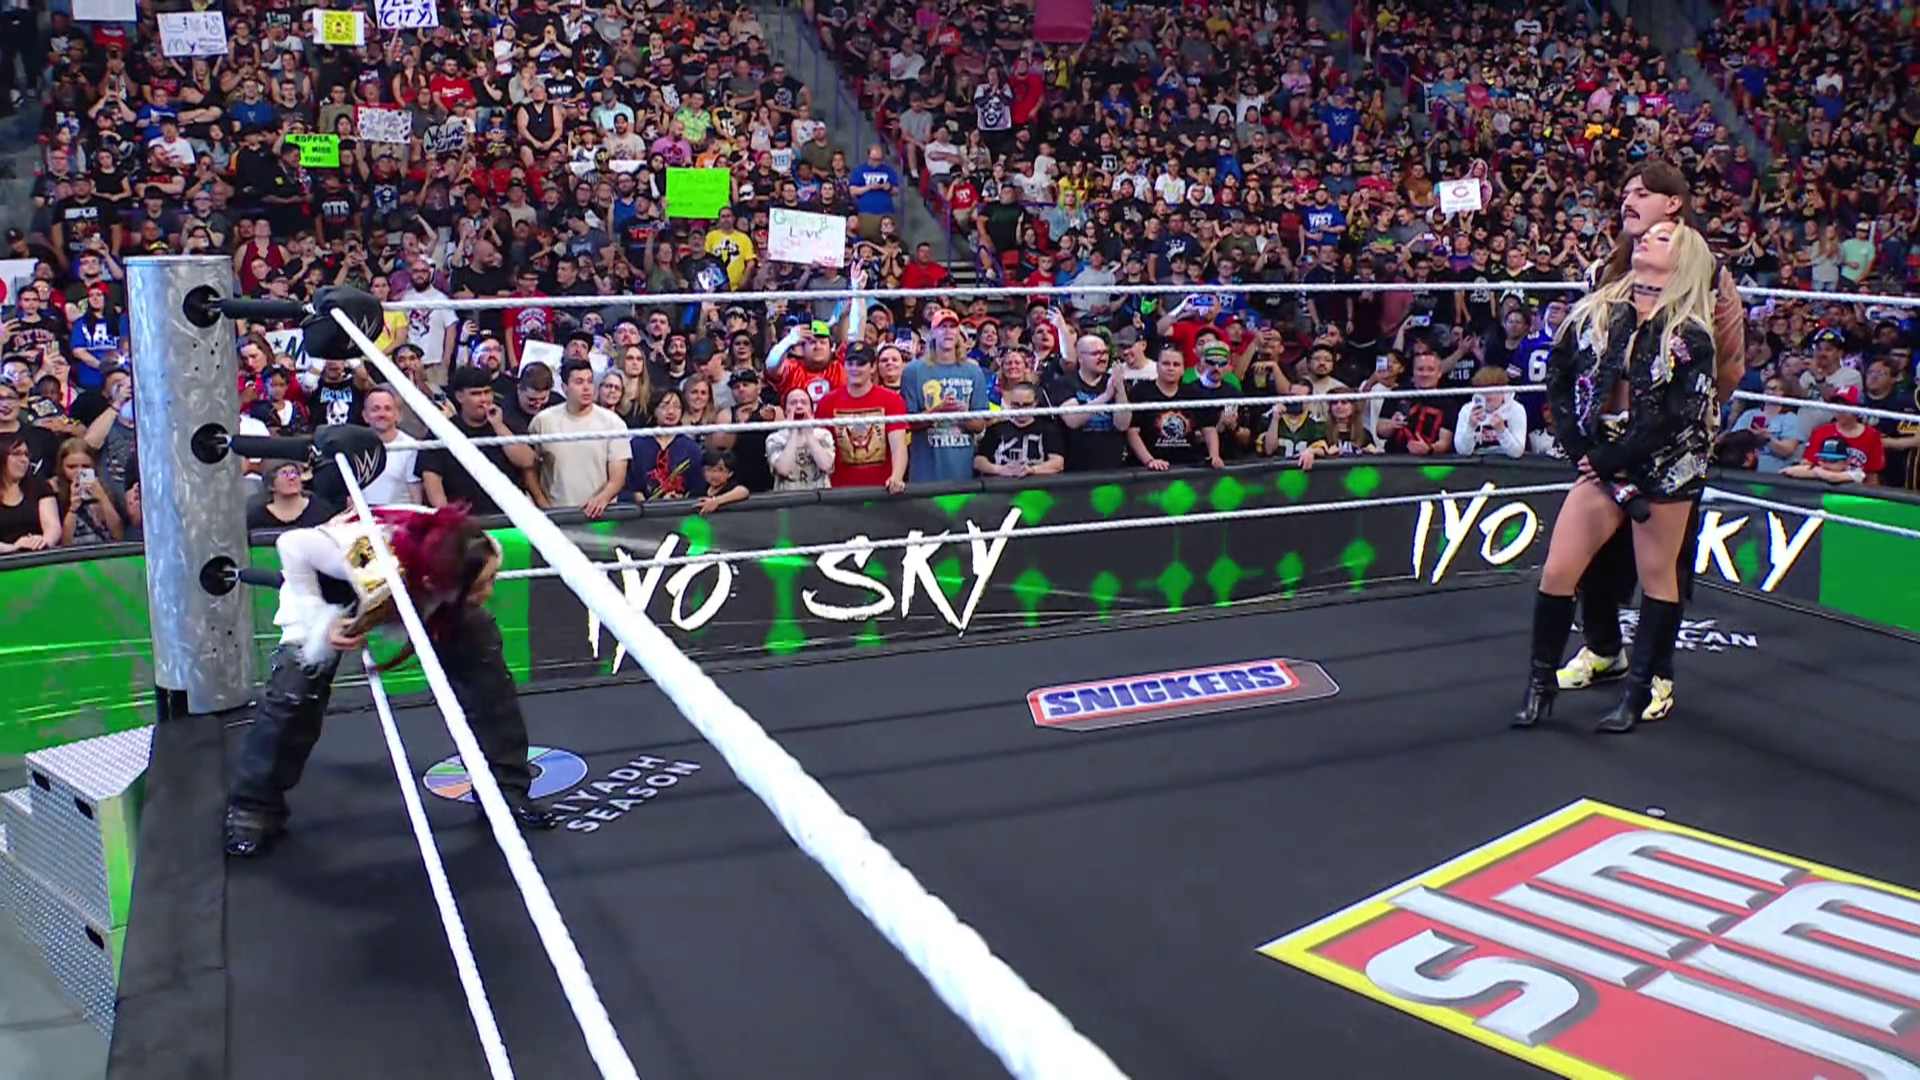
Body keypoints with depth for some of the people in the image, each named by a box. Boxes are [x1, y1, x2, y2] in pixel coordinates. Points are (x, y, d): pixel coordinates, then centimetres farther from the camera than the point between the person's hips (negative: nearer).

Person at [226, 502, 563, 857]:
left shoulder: (479, 555, -35)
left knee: (483, 657, -10)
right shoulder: (371, 564, -48)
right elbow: (291, 545, -33)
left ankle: (507, 788, 3)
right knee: (295, 690, -18)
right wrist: (321, 624, -32)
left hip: (416, 597, 4)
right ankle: (253, 810, 5)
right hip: (332, 590, -4)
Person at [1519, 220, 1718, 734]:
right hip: (1601, 462, 3)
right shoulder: (1595, 310, 5)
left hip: (1664, 467, -3)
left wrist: (1617, 460, -15)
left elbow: (1683, 416, -13)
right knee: (1557, 571, -2)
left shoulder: (1690, 332, -7)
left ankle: (1641, 690, 17)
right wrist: (1578, 445, -2)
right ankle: (1541, 683, 10)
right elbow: (1558, 377, 7)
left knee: (1656, 577, 6)